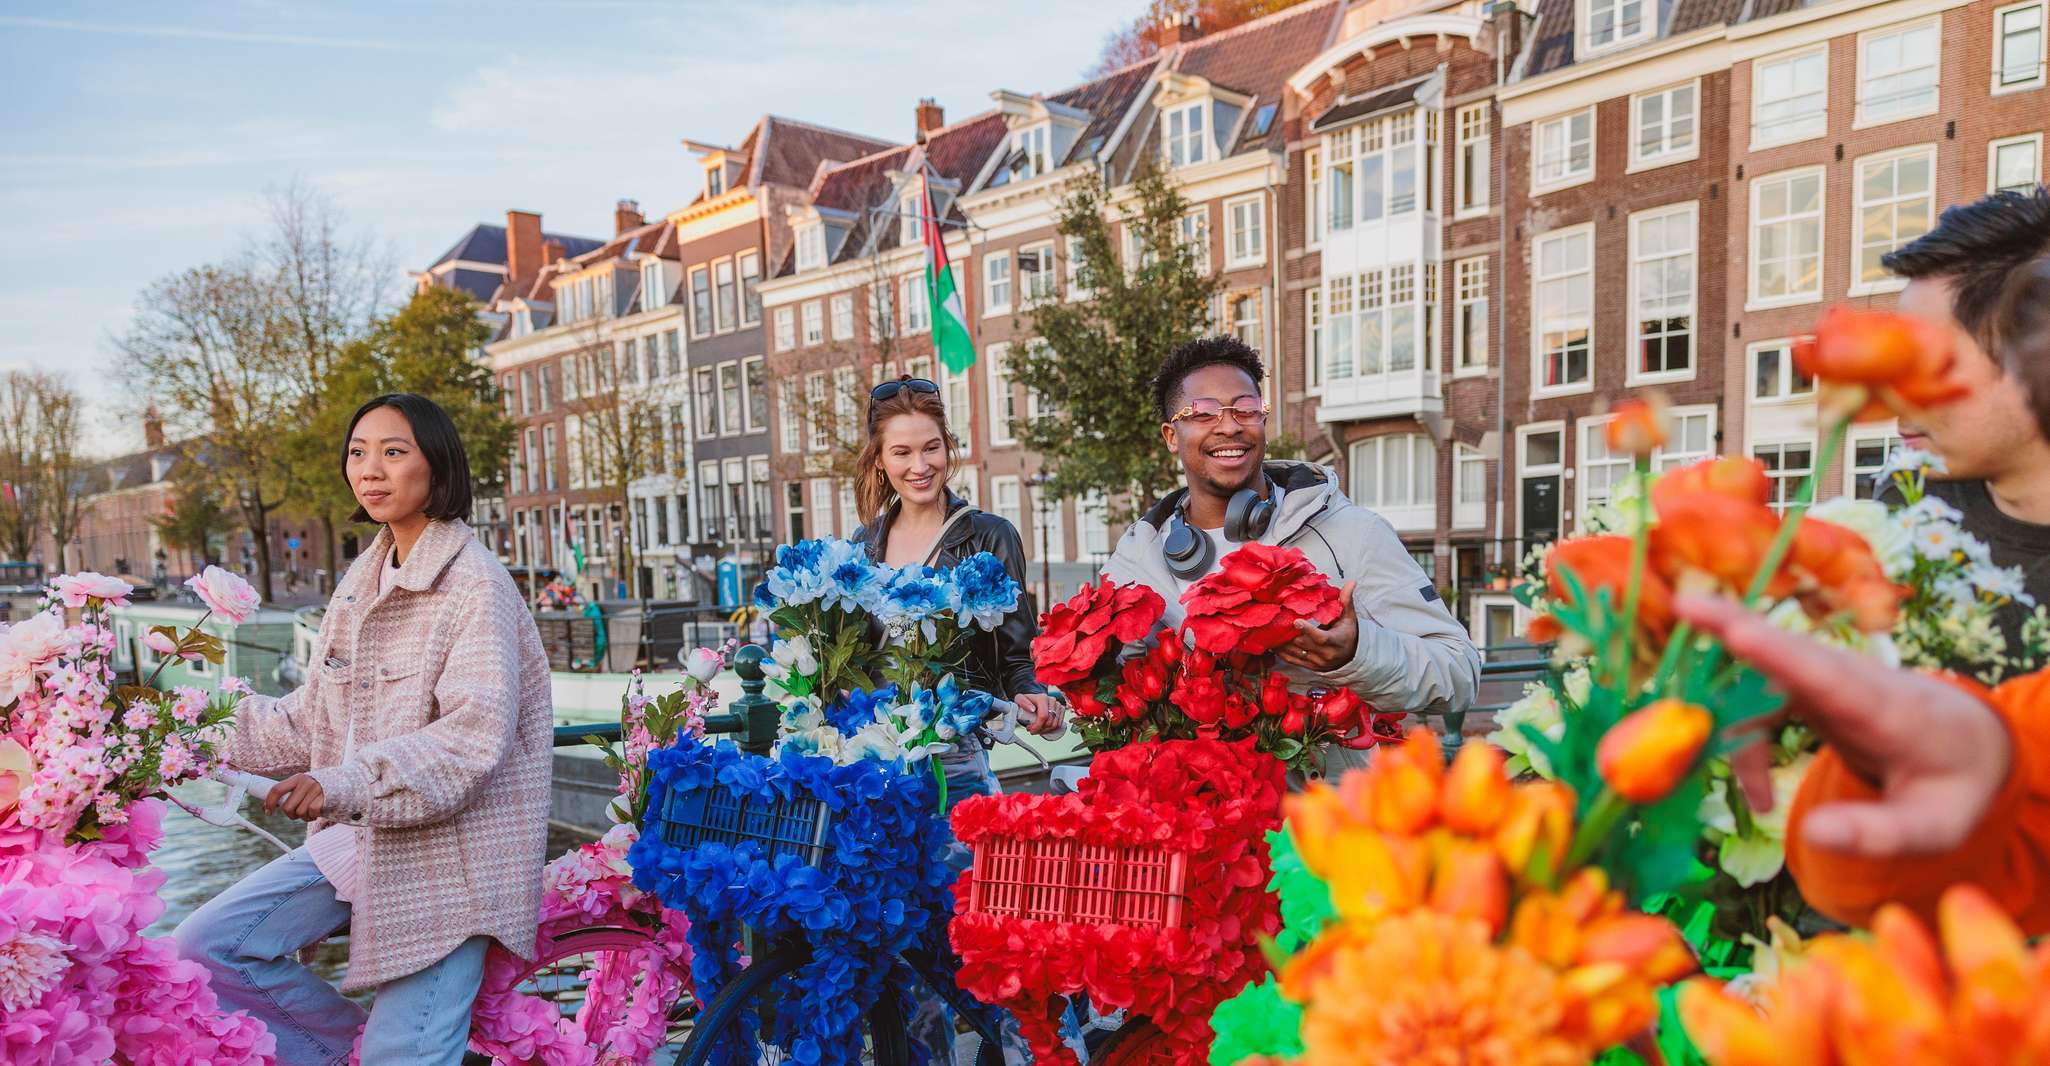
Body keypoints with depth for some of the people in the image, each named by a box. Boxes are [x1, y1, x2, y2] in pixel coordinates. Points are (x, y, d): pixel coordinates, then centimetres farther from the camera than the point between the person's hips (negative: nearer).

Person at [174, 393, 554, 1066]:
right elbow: (316, 718, 18)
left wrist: (348, 783, -32)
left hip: (450, 853, -8)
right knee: (207, 947, 3)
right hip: (360, 839, 8)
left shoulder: (476, 585, -16)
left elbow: (474, 734, -24)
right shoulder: (363, 581, 10)